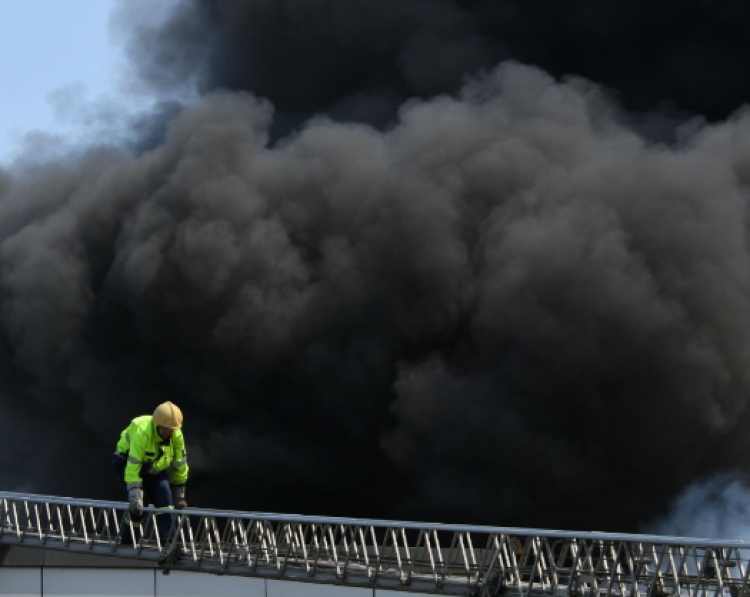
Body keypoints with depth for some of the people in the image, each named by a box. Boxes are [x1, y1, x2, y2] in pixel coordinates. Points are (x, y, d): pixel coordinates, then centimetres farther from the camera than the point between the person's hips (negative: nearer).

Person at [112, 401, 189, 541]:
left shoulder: (177, 435, -19)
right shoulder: (142, 432, -37)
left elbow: (180, 466, -6)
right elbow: (133, 467, -38)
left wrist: (179, 496, -2)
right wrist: (135, 498, -40)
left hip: (156, 467, 5)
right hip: (126, 462, -5)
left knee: (165, 503, -10)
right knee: (136, 507, -21)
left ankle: (166, 541, -6)